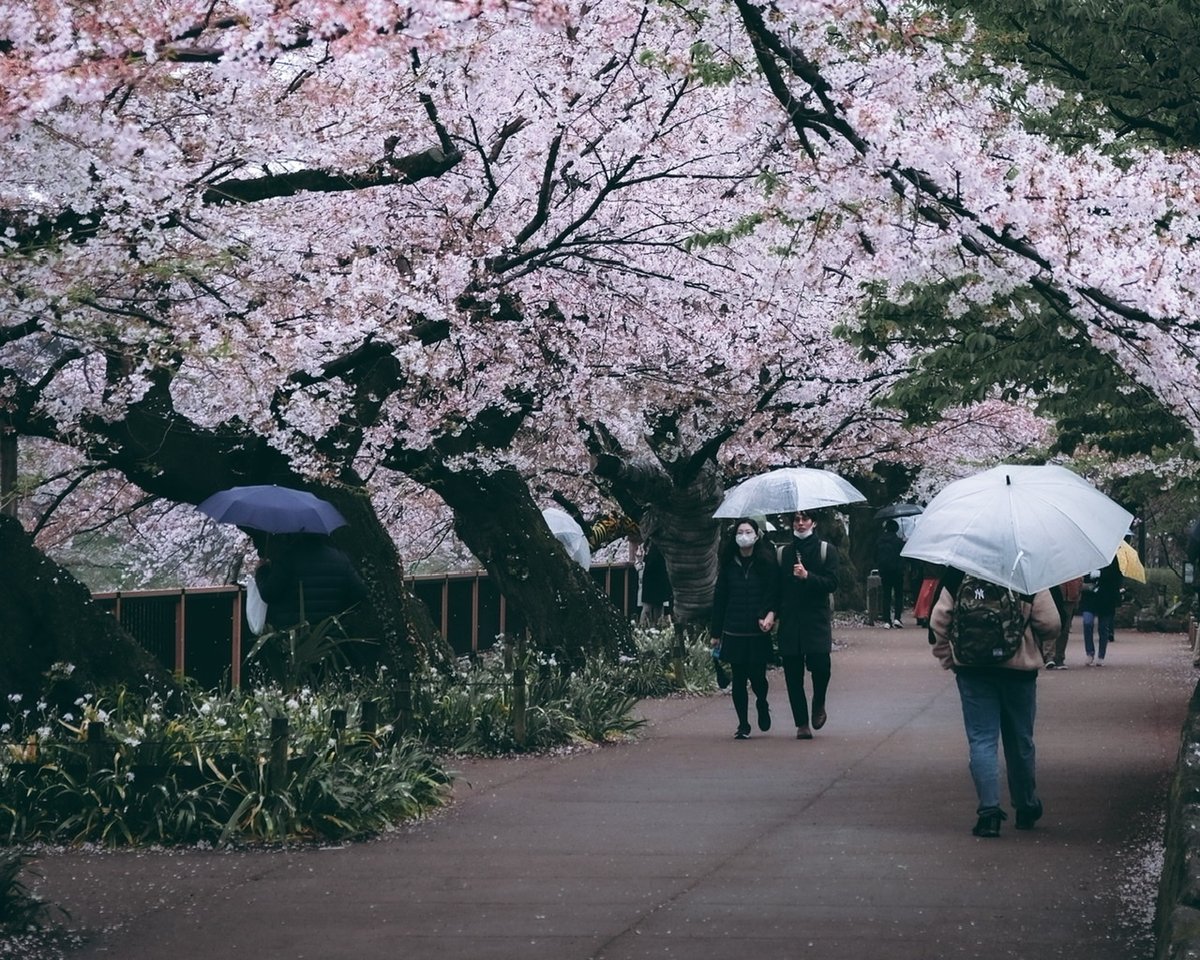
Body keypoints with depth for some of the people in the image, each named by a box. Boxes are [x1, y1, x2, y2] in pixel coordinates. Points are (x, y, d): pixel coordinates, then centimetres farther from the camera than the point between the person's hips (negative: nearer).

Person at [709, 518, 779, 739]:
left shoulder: (766, 563, 0)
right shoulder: (729, 564, 6)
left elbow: (774, 592, -1)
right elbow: (719, 598, 10)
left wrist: (770, 613, -21)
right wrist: (716, 632, 9)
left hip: (758, 631, -2)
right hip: (734, 631, 2)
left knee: (757, 677, -4)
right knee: (738, 679, 2)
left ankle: (762, 704, 30)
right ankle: (743, 724, 12)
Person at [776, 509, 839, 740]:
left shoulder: (826, 550, 6)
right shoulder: (784, 553, 14)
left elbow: (832, 584, -4)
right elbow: (777, 588, 15)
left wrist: (807, 576, -17)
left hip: (817, 619, -3)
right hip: (789, 621, 3)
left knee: (820, 663, -18)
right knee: (793, 673, 0)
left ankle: (819, 704, 10)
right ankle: (802, 723, 7)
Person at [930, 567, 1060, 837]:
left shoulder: (957, 575, -2)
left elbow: (939, 621, -2)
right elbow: (1050, 624, -8)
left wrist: (947, 658, 10)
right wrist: (1036, 645, 13)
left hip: (972, 670, 0)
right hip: (1019, 670, 0)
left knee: (981, 740, 2)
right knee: (1020, 741, 14)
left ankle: (988, 810, -10)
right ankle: (1026, 808, 27)